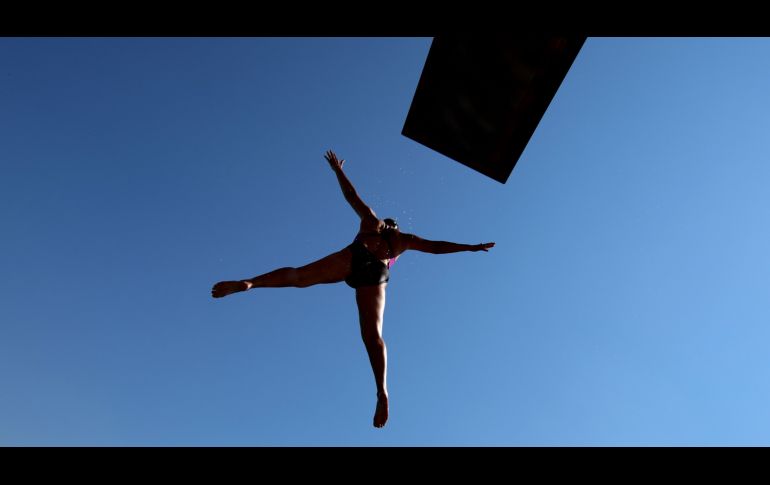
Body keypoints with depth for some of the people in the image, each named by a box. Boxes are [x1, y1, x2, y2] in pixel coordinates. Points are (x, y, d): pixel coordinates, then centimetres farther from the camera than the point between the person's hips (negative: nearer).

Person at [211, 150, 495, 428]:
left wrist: (337, 170, 51)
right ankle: (382, 392, -14)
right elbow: (435, 247, 33)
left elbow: (351, 195, 36)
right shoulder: (404, 239, 31)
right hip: (375, 276, 1)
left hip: (355, 259, 0)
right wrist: (471, 247, 43)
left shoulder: (371, 220, 32)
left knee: (299, 275, -12)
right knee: (372, 335, -1)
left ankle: (248, 283, -35)